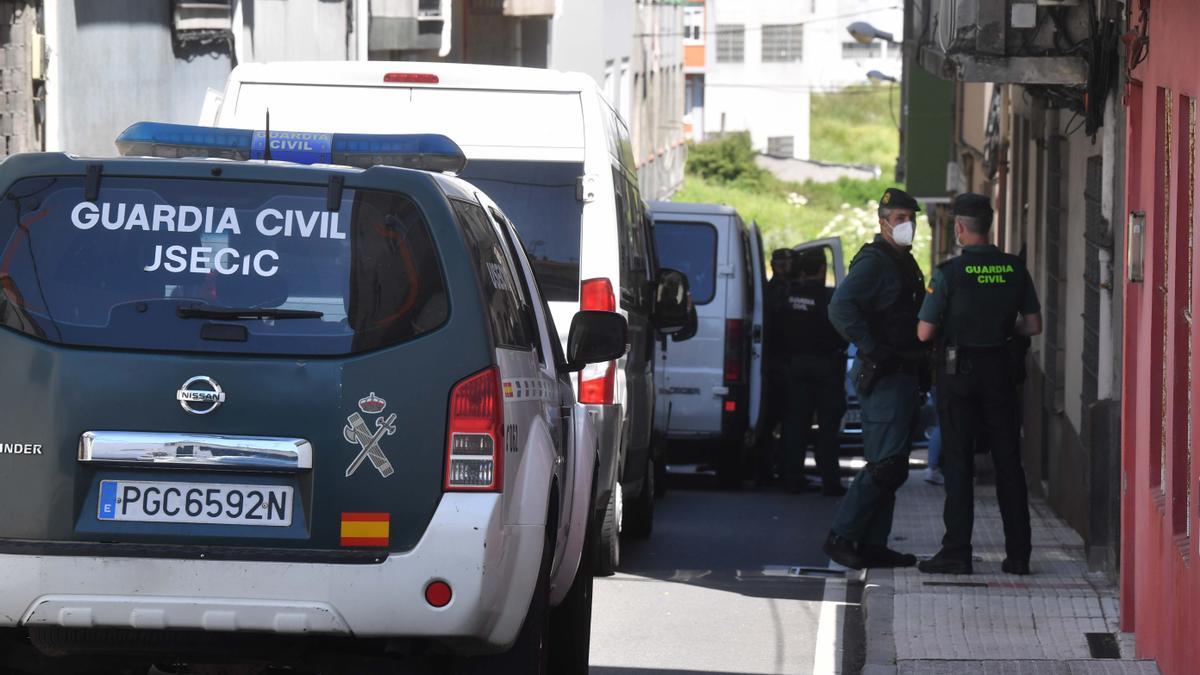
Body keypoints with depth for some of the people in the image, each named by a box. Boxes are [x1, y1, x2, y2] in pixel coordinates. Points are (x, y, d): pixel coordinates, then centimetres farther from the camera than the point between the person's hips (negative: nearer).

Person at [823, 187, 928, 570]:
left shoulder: (903, 263, 19)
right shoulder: (873, 262, -11)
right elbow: (841, 309, -25)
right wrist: (871, 351, -24)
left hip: (903, 376, 10)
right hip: (884, 377, -10)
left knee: (890, 465, 10)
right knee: (887, 464, -15)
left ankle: (872, 545, 12)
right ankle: (841, 536, -11)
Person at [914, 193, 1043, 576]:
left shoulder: (949, 273, -12)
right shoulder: (1015, 270, 0)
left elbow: (924, 333, -11)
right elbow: (1033, 325, 4)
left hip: (958, 370, -3)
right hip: (999, 371, 3)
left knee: (958, 461, 2)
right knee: (1008, 461, 8)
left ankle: (957, 552, -1)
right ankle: (1018, 554, 8)